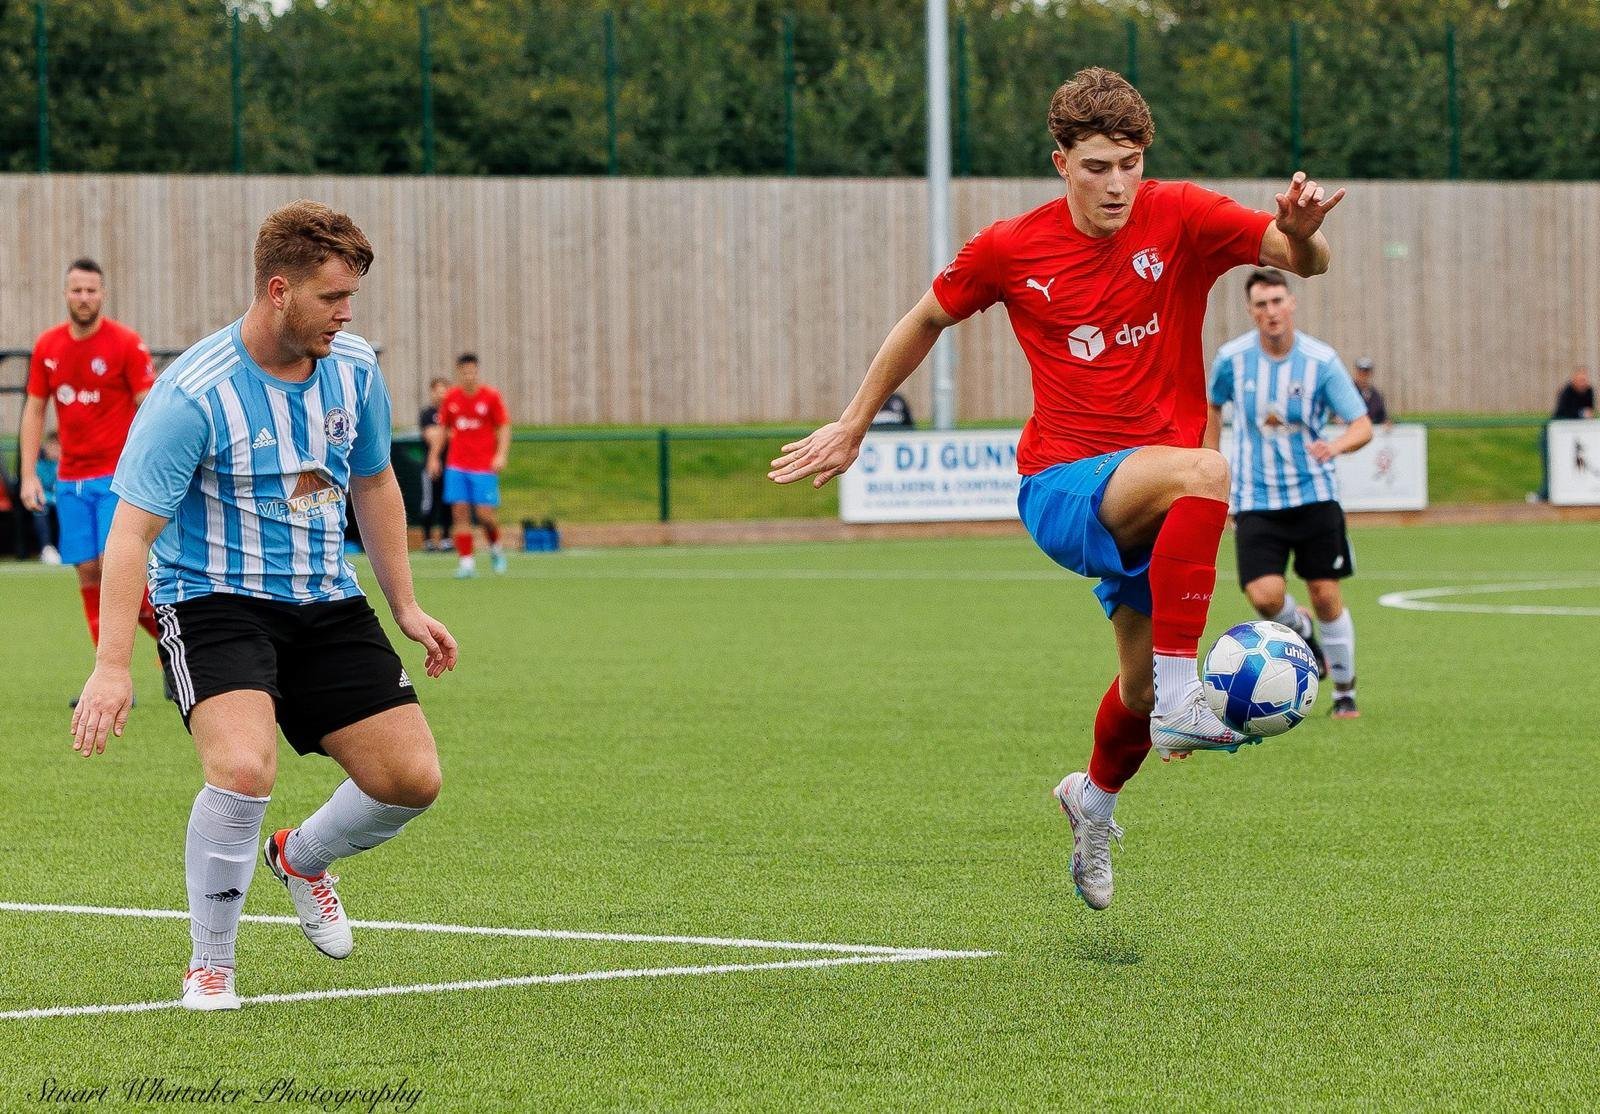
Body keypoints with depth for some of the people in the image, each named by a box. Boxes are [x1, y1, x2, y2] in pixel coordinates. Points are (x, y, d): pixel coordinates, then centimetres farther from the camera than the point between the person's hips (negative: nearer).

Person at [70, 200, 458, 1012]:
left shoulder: (354, 369, 0)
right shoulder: (193, 395, -20)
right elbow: (132, 529, -21)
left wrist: (405, 608, 17)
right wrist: (112, 664, -29)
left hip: (326, 602, 6)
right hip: (215, 601, -6)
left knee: (411, 778, -3)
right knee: (245, 767, -31)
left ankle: (303, 858, 31)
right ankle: (210, 966, -10)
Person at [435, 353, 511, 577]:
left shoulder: (491, 396, -3)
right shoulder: (450, 398, 5)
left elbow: (504, 427, -1)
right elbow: (444, 428, 16)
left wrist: (501, 455, -13)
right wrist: (434, 456, 12)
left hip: (485, 466, -2)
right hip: (457, 465, 3)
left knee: (484, 513, -8)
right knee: (460, 513, -6)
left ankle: (496, 548, 21)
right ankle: (466, 561, -3)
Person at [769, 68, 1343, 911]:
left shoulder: (1180, 218, -6)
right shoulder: (1012, 250, -5)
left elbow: (1302, 262, -15)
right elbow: (926, 320, 12)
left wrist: (1302, 235, -39)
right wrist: (852, 426, 18)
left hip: (1146, 500, 3)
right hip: (1061, 487, -3)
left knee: (1141, 686, 15)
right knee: (1205, 473, -35)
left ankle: (1095, 798, 49)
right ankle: (1179, 699, -36)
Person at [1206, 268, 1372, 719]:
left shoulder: (1321, 360, -10)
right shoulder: (1232, 358, -5)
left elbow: (1363, 426, -11)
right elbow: (1213, 407, 16)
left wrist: (1336, 445, -34)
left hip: (1314, 494, -1)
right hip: (1256, 500, 1)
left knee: (1326, 596, -3)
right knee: (1265, 595, -16)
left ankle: (1345, 692, 17)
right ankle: (1300, 629, 20)